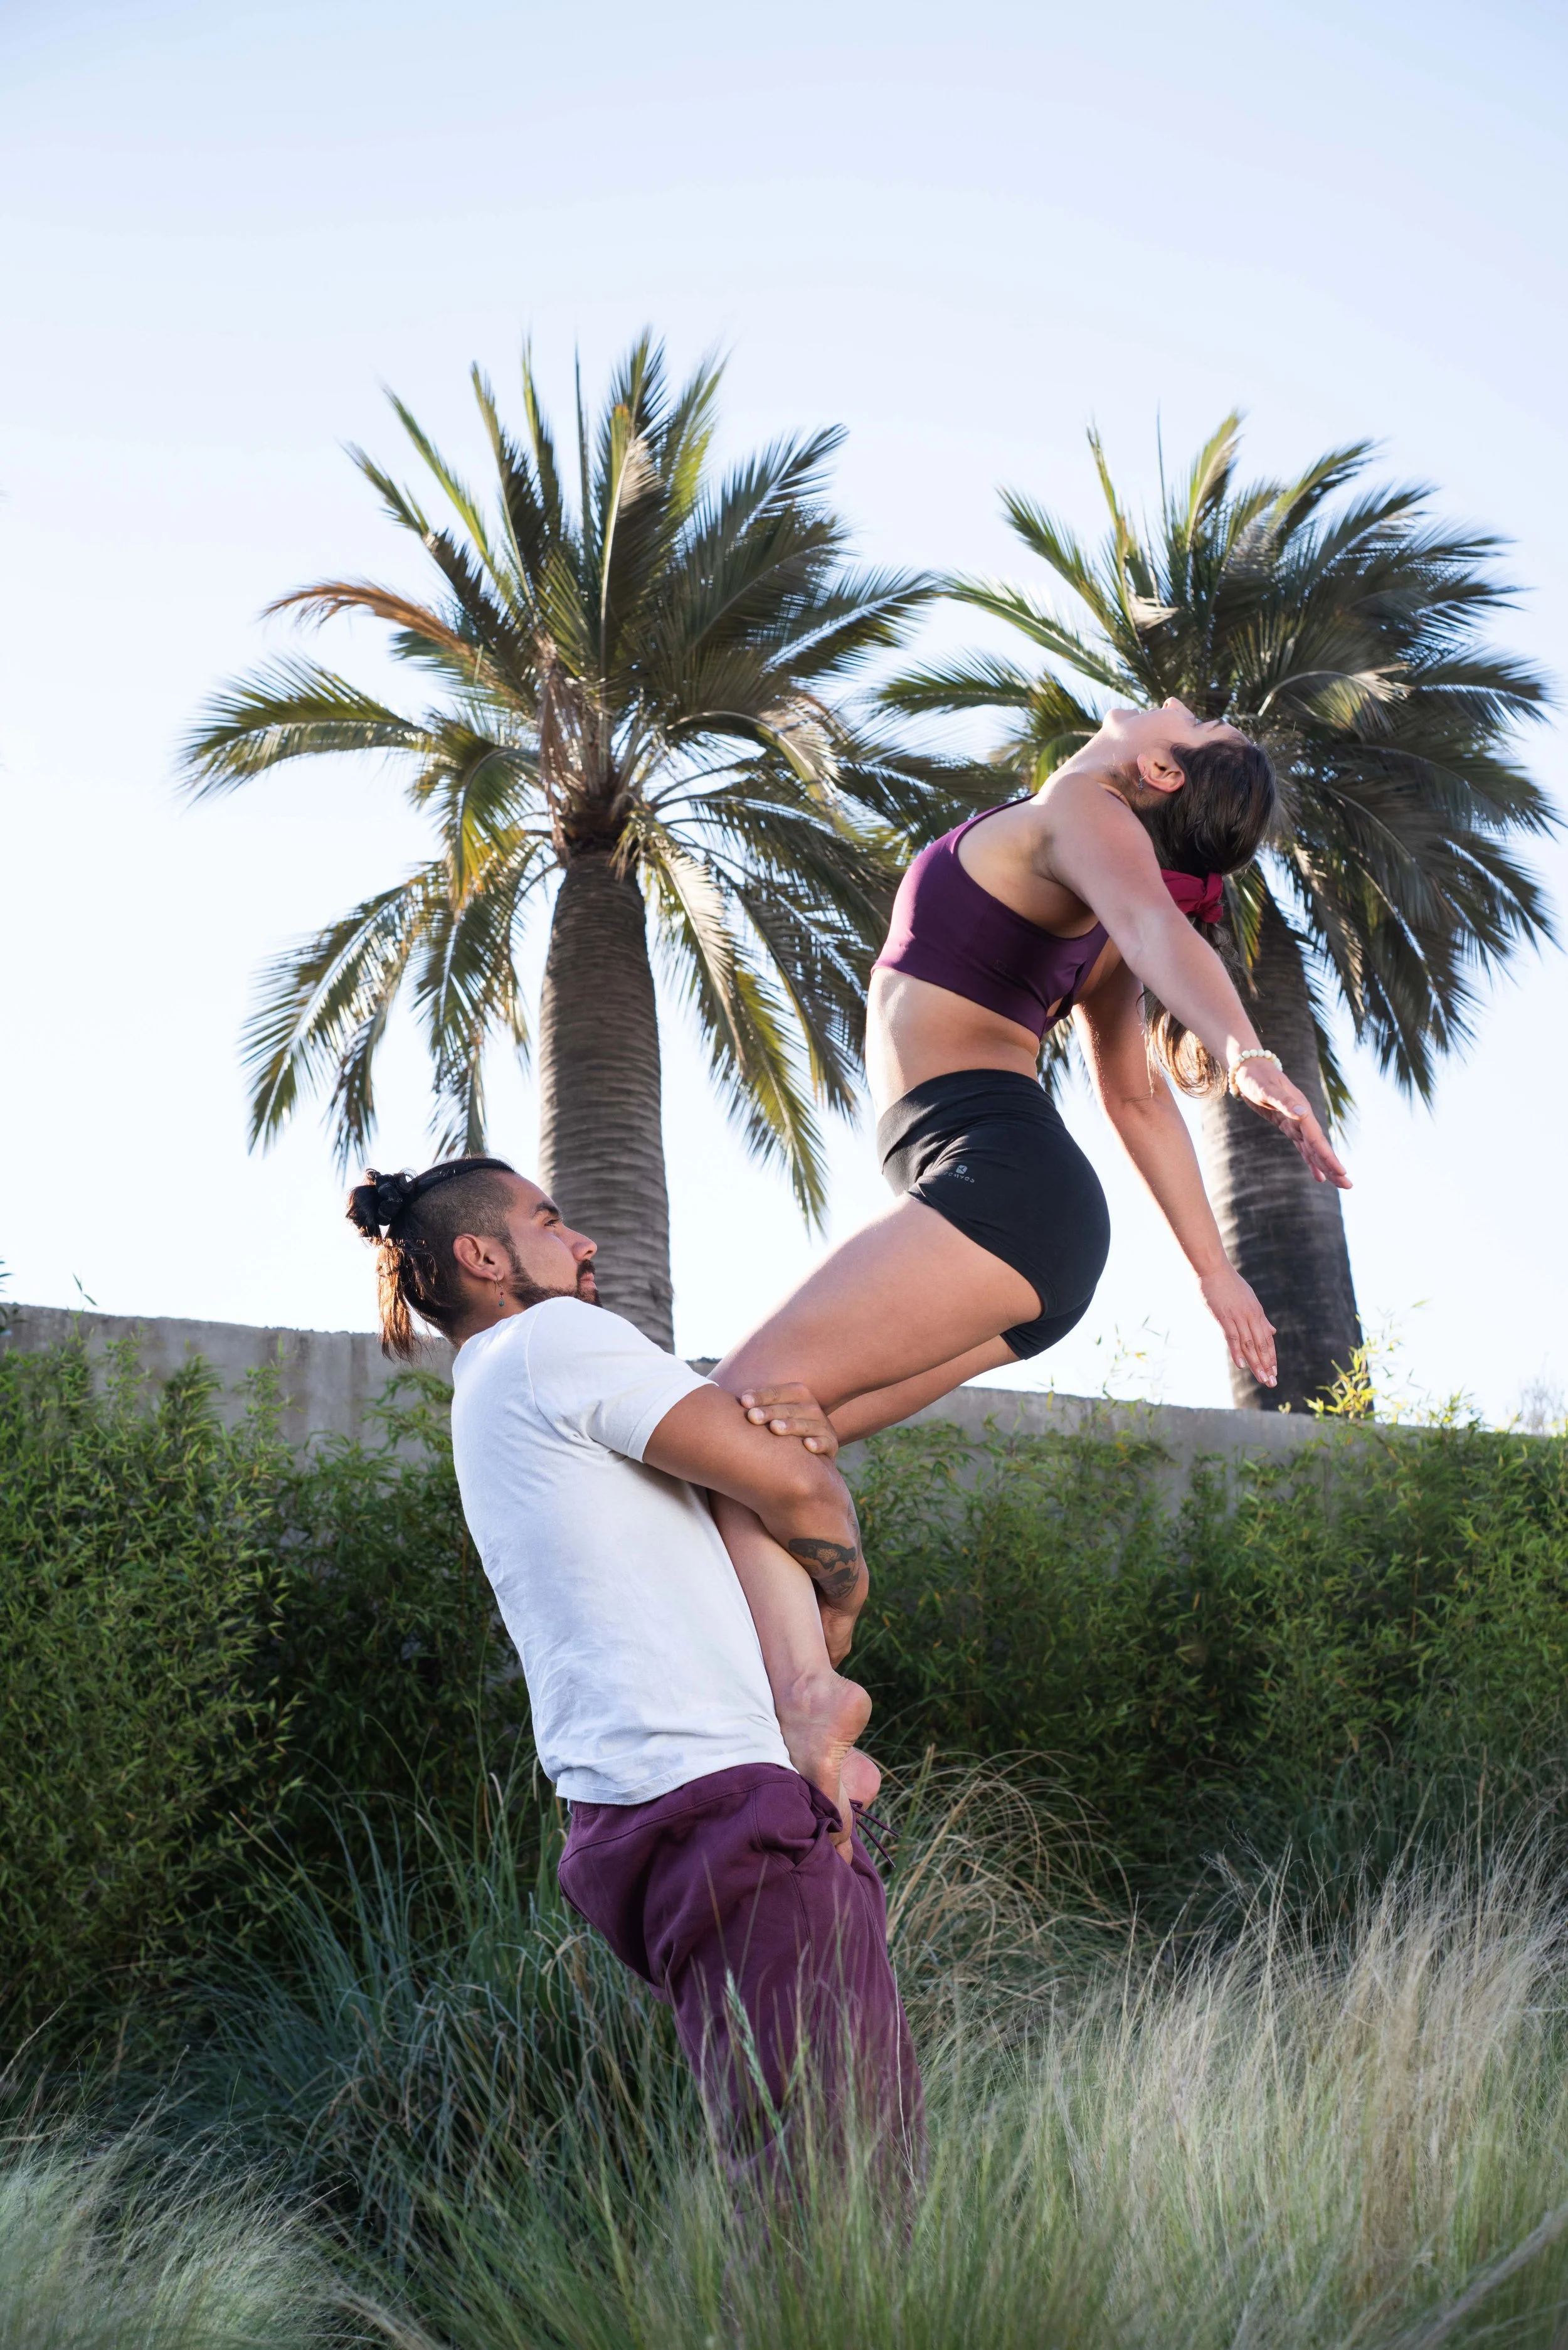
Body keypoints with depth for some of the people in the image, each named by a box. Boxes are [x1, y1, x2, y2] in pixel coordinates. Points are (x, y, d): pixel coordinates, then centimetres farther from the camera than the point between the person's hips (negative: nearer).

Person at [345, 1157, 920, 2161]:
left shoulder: (489, 1403, 25)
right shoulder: (554, 1337, -4)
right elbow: (789, 1487, -8)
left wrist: (805, 1437, 1)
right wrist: (841, 1602, 12)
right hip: (723, 1792, -10)